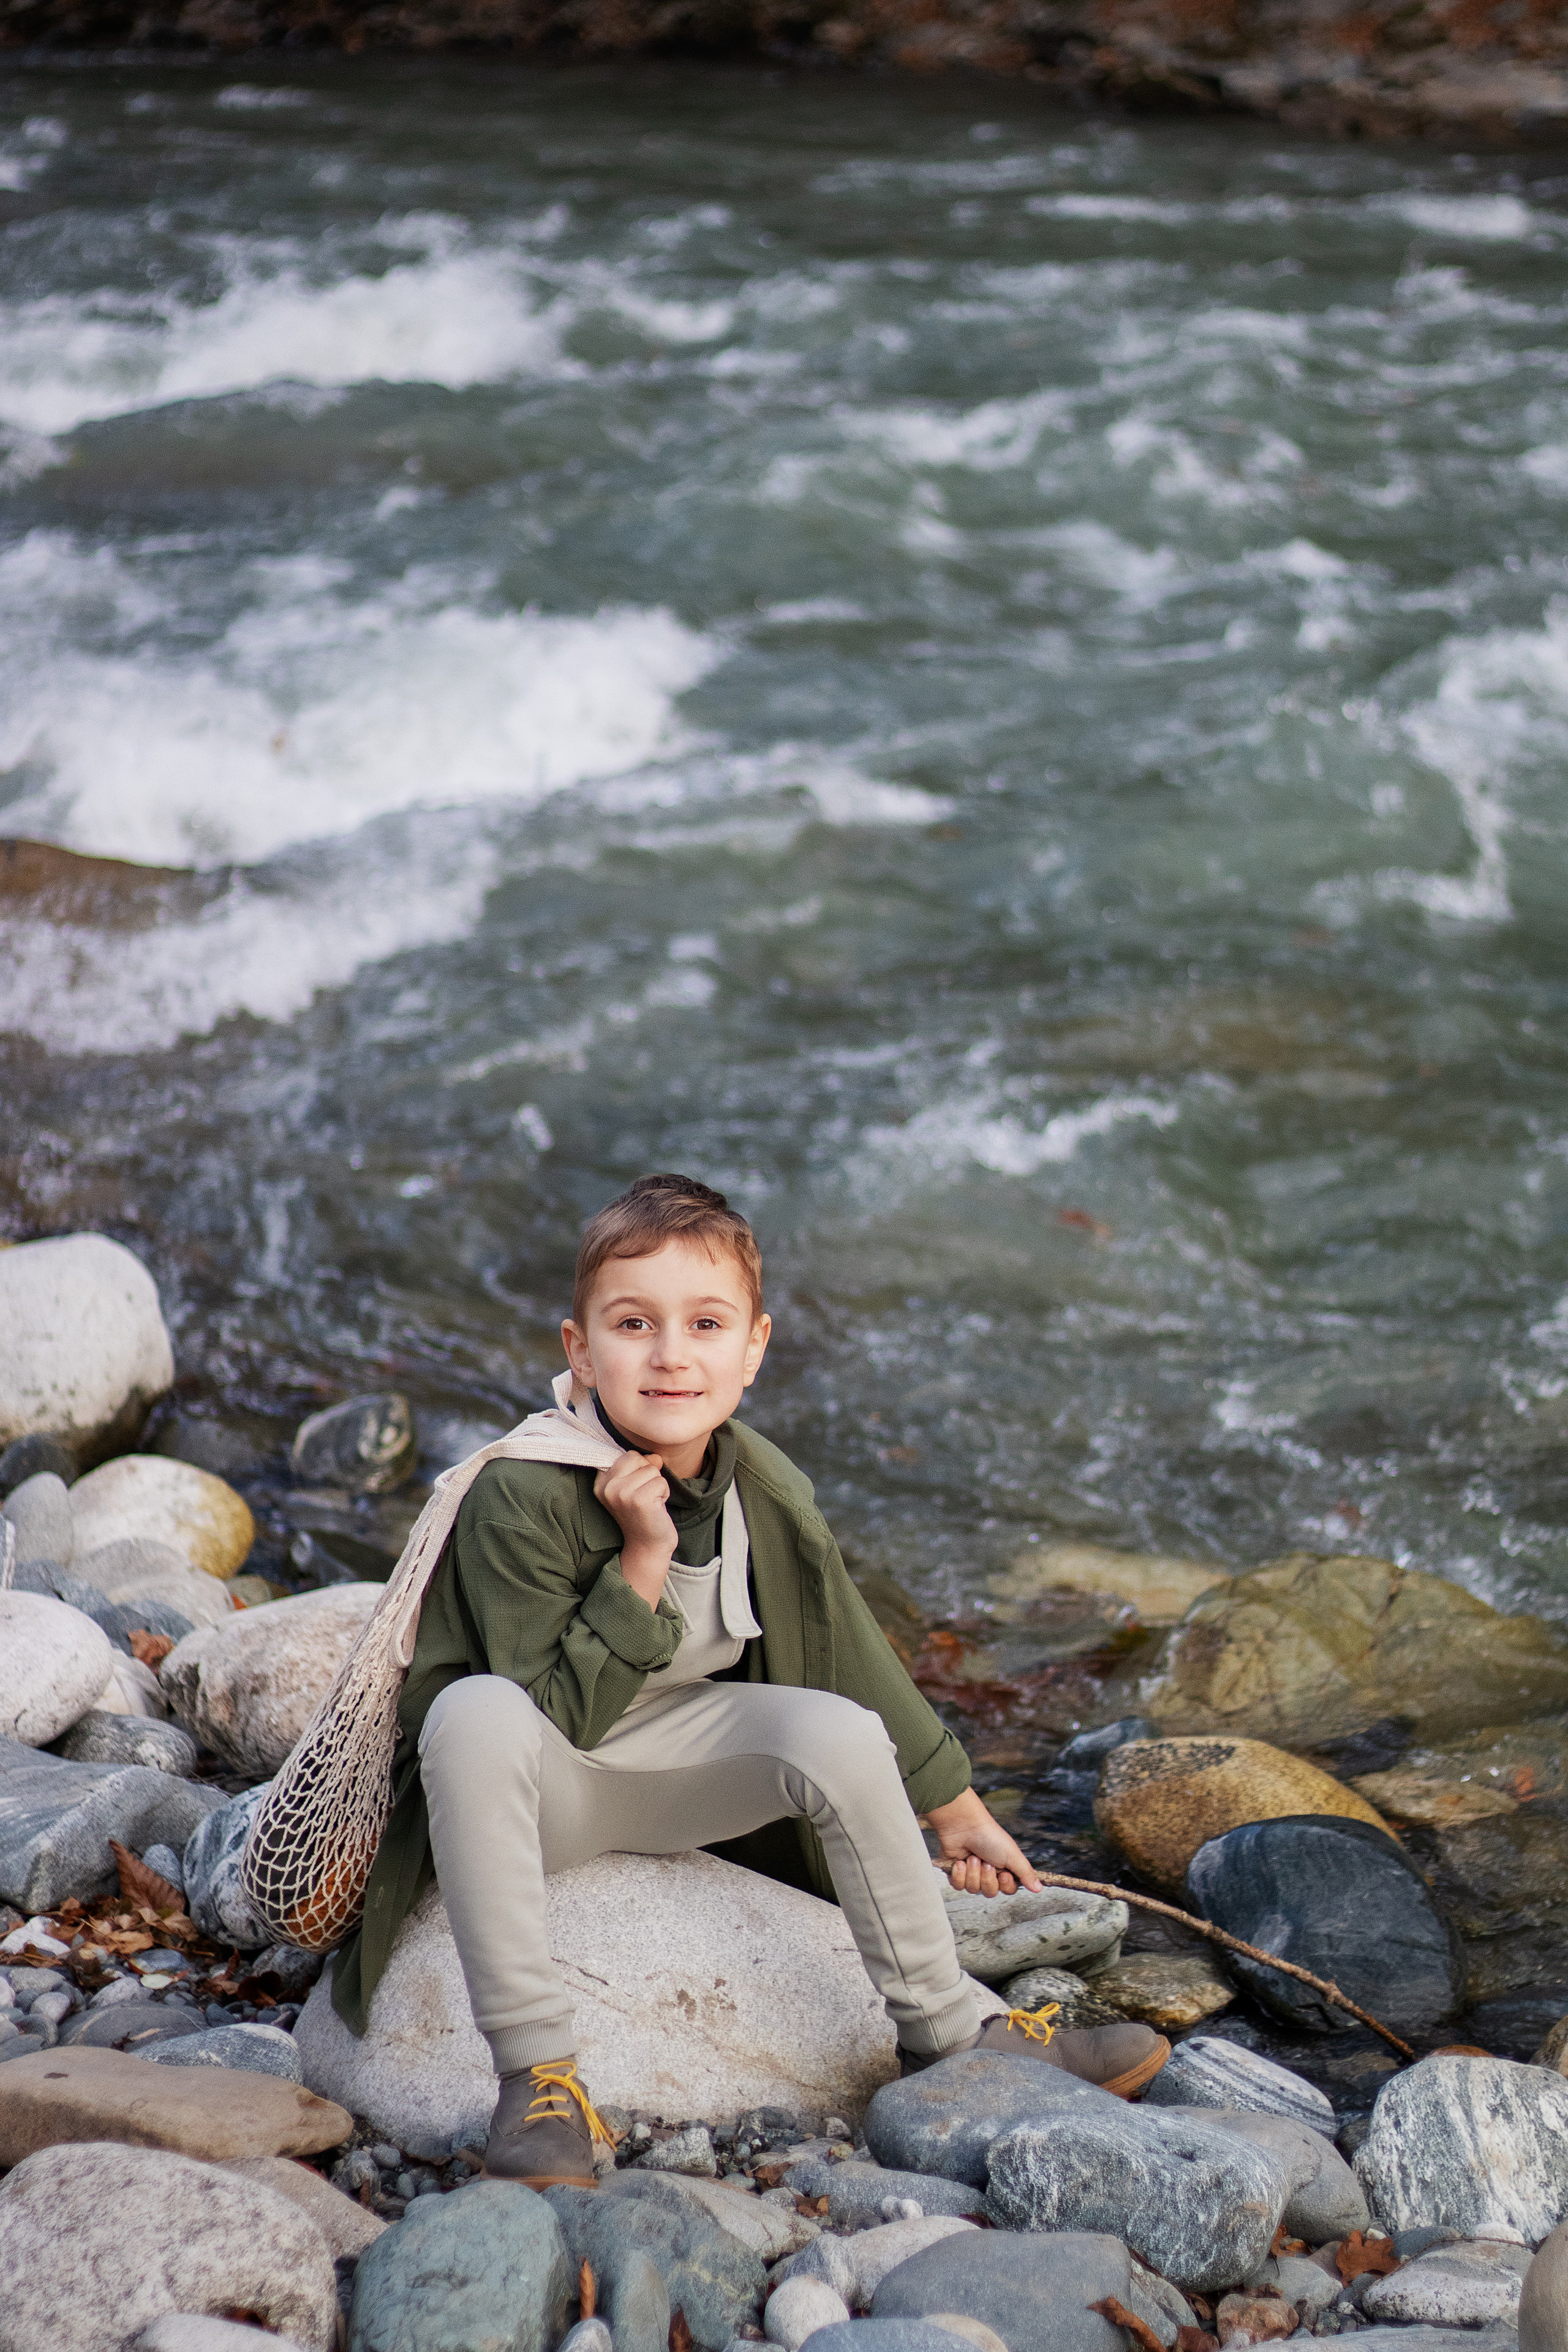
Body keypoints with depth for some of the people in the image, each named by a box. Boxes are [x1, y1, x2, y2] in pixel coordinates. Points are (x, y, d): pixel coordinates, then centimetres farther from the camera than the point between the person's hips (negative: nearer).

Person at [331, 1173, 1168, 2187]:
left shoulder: (769, 1495, -8)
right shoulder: (521, 1499, -26)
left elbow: (856, 1658, 6)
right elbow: (564, 1715, -24)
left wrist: (956, 1809, 15)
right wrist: (643, 1560, -32)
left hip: (668, 1759, 5)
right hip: (538, 1788, -5)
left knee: (841, 1730, -20)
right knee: (478, 1711, -38)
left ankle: (946, 2031, -1)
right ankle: (537, 2068, -32)